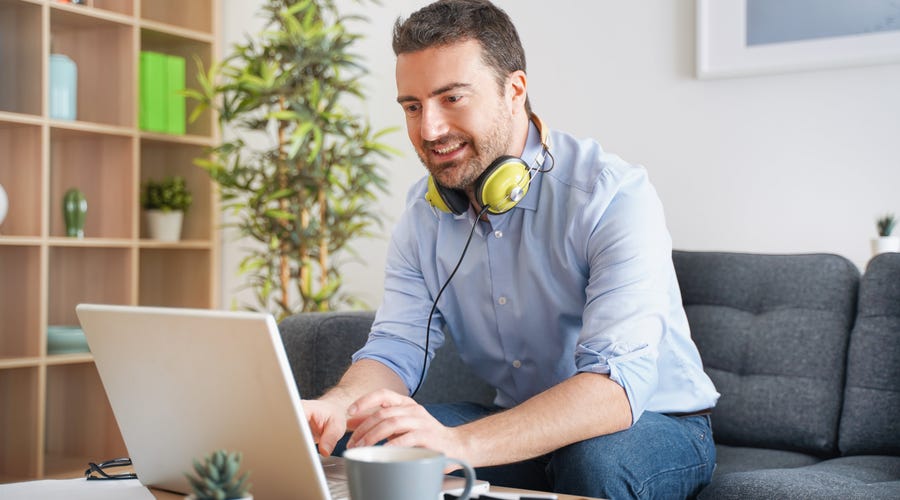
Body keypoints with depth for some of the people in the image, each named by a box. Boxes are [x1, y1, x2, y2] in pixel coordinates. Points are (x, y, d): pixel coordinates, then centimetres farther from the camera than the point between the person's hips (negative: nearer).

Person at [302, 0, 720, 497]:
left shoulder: (615, 195, -24)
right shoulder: (423, 214, -2)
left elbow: (617, 383, -35)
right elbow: (395, 348, -7)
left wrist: (461, 443, -49)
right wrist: (336, 406, -31)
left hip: (654, 423, -3)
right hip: (521, 427, 4)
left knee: (596, 459, -36)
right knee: (357, 442, -15)